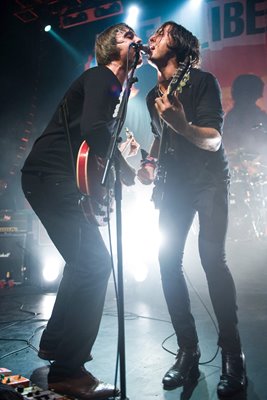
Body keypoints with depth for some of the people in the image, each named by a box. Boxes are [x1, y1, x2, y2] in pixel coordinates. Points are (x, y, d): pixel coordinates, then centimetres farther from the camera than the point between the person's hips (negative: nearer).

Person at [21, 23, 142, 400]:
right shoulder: (99, 77, -8)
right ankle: (68, 370, -4)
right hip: (51, 177, -10)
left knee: (86, 262, 15)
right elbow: (93, 129, -26)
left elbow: (102, 140, 25)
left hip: (64, 181, 10)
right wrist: (126, 173, -14)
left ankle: (55, 342, 29)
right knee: (93, 264, -14)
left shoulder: (116, 89, 23)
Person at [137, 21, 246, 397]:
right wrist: (150, 161, 7)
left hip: (208, 180, -5)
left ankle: (232, 355, -6)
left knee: (211, 256, -20)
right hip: (174, 184, 6)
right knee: (168, 259, -7)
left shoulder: (203, 81, -9)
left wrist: (183, 126, -38)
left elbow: (213, 140, -19)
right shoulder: (153, 94, 11)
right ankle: (188, 352, 3)